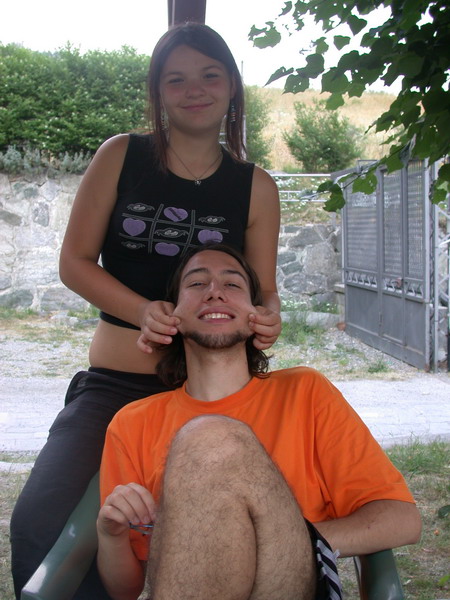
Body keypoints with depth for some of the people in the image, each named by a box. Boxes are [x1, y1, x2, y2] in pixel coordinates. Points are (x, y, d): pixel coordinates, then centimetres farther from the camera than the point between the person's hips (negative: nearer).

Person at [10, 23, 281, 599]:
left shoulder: (255, 188, 7)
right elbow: (75, 261, 4)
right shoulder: (121, 157, 5)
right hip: (111, 384, -1)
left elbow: (265, 292, 10)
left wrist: (266, 319, -16)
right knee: (40, 522, -22)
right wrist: (145, 311, -14)